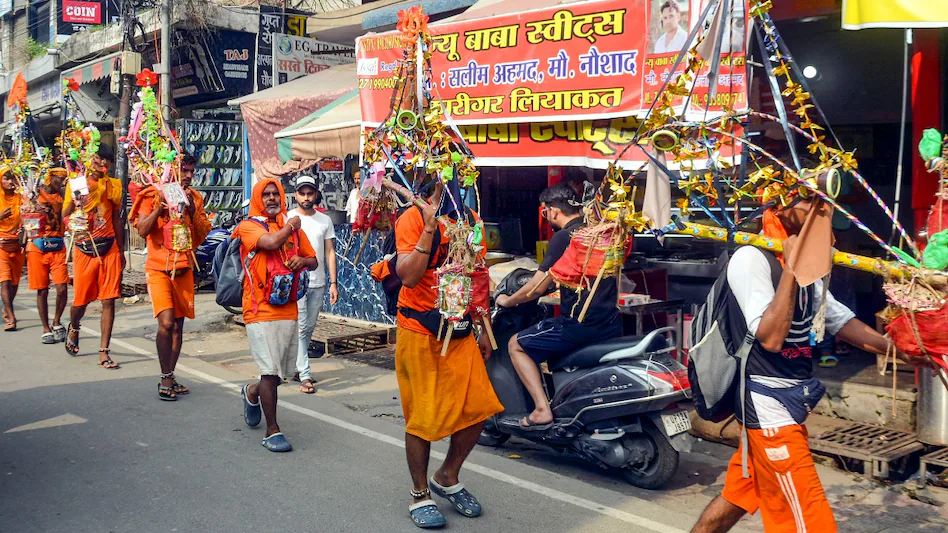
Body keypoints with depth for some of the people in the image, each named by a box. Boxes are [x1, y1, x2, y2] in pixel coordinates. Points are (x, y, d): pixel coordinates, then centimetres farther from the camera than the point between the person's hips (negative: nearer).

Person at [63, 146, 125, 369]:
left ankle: (104, 352, 2)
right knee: (81, 299, 6)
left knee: (109, 301, -3)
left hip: (109, 249, 1)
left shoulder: (113, 185, 7)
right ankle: (73, 329, 41)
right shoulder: (75, 183, 3)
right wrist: (75, 198, -21)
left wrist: (121, 251, 12)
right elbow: (64, 215, -2)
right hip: (84, 249, -1)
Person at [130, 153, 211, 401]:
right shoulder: (152, 195, -4)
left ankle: (170, 378, 18)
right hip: (159, 268, -4)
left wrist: (192, 211, -10)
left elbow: (202, 236, 3)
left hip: (184, 269, 5)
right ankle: (165, 378, -4)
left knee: (178, 325, 7)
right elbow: (142, 230, -13)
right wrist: (161, 205, -22)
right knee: (166, 323, -17)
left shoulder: (194, 198, 8)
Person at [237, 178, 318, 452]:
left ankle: (252, 393, 43)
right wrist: (291, 224, -4)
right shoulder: (248, 226, -2)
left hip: (288, 310, 5)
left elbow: (314, 261, 20)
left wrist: (302, 260, -4)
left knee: (282, 373, 12)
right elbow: (272, 241, -23)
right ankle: (272, 431, 7)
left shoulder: (294, 227, 13)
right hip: (261, 311, -5)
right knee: (271, 372, -7)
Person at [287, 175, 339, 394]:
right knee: (301, 328, -6)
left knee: (309, 329, 11)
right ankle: (305, 375, -4)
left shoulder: (325, 220, 9)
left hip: (318, 283, 4)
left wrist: (333, 283, 2)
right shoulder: (288, 219, -1)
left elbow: (330, 252, 9)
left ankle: (296, 365, 26)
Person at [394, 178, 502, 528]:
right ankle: (420, 496, 20)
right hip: (419, 332, -5)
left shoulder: (470, 220, 9)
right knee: (423, 416, 1)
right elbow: (408, 276, -22)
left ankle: (447, 477, 24)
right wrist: (430, 227, -25)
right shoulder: (413, 219, -9)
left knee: (478, 408, 0)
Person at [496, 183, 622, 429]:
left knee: (516, 345, 6)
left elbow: (537, 288, -12)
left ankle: (542, 409, -4)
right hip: (611, 324, 8)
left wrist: (507, 301, 5)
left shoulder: (563, 237, -11)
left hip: (579, 324, -8)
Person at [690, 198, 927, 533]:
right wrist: (791, 268, -26)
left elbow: (839, 320, 13)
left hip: (788, 402, 9)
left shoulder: (803, 260, 11)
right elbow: (770, 337, -27)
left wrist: (899, 350, 3)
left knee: (737, 497, 17)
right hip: (770, 408, -9)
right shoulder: (751, 258, -18)